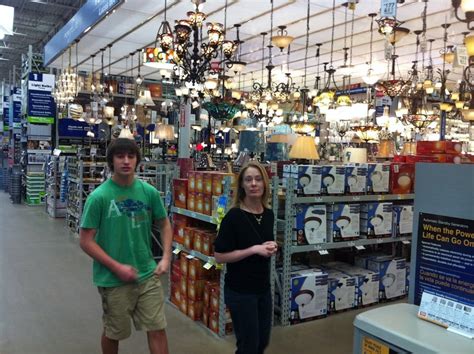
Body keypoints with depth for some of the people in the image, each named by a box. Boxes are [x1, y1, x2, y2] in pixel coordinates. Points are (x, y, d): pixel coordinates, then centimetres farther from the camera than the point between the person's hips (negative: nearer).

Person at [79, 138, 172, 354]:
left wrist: (166, 257, -3)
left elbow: (164, 224, 10)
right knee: (113, 332, 17)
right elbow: (86, 241, -11)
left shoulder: (149, 192, -3)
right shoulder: (99, 196, -14)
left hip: (148, 275, 3)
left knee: (157, 329, 9)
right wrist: (117, 267, -17)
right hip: (113, 279, -2)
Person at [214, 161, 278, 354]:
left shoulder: (269, 214, 2)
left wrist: (271, 247, -4)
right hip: (240, 290, -7)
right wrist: (254, 249, -22)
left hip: (263, 287, 7)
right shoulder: (234, 216, -18)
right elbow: (219, 256, -18)